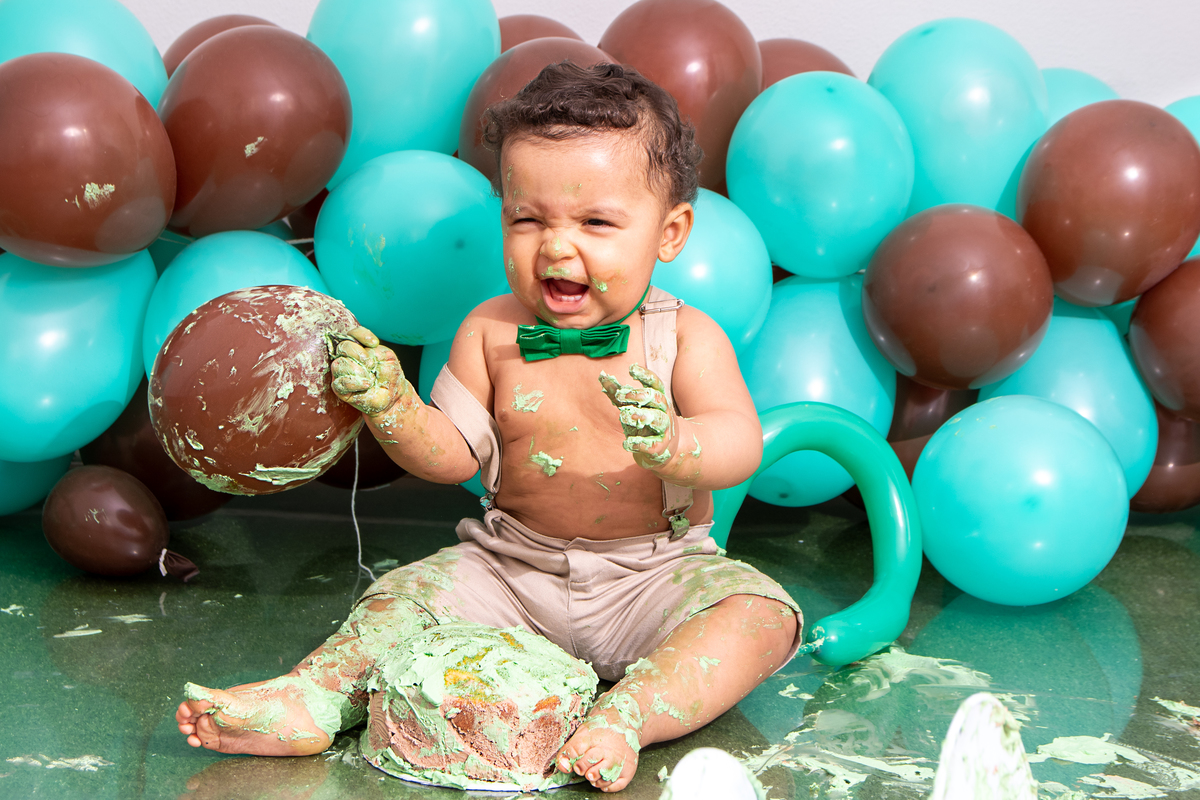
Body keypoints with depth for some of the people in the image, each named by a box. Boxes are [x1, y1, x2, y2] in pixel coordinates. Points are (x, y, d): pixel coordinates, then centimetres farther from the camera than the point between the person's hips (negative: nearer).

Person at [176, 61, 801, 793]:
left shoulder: (685, 337, -8)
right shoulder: (491, 332, -1)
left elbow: (741, 446, -19)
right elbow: (454, 455, -1)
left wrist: (672, 444, -42)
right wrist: (392, 407, -22)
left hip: (656, 574, -2)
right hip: (515, 570, 2)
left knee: (759, 612, -27)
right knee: (409, 591, -12)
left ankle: (624, 718, -42)